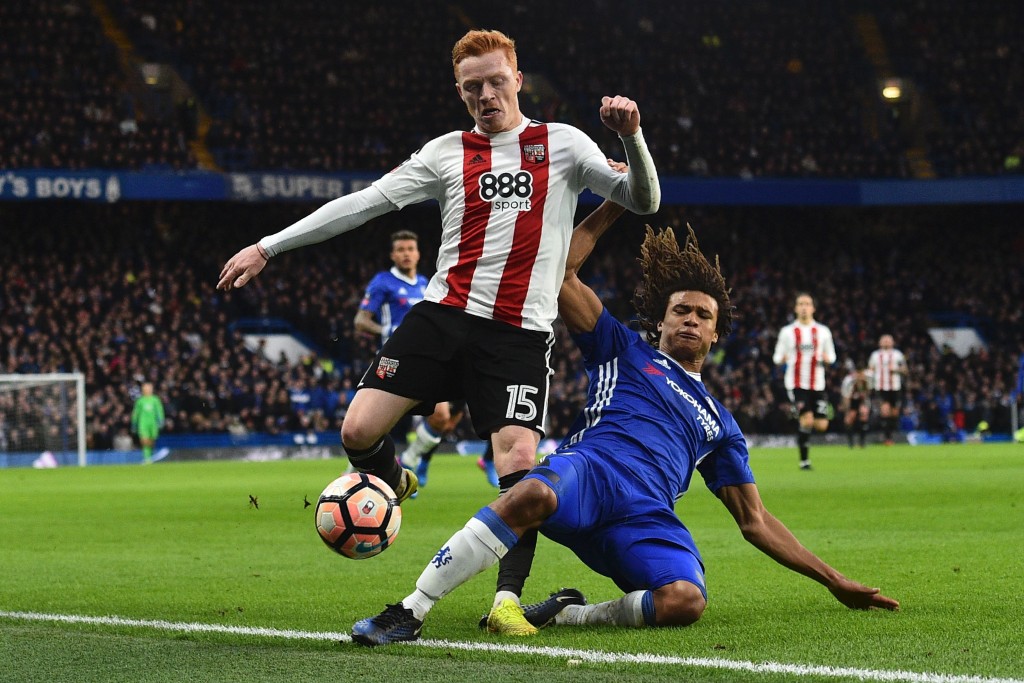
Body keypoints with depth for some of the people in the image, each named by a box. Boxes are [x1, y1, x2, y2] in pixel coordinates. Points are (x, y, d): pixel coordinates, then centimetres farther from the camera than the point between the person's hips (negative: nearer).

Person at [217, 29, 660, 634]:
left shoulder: (563, 144, 9)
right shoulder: (448, 153, 12)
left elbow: (643, 202, 4)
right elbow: (363, 204, 11)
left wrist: (632, 139, -17)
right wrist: (268, 248, 7)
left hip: (520, 332, -2)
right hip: (443, 313, 2)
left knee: (519, 460, -19)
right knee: (359, 432, -10)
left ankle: (508, 598, -9)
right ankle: (393, 483, 25)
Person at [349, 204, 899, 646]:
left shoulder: (719, 423, 33)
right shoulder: (625, 350, 27)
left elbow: (755, 522, 31)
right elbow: (560, 271, 17)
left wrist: (835, 582, 26)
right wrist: (611, 210, 18)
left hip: (647, 520, 2)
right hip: (590, 468, -2)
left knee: (686, 600, -33)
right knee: (532, 495, -41)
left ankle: (564, 616, -12)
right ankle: (409, 613, -37)